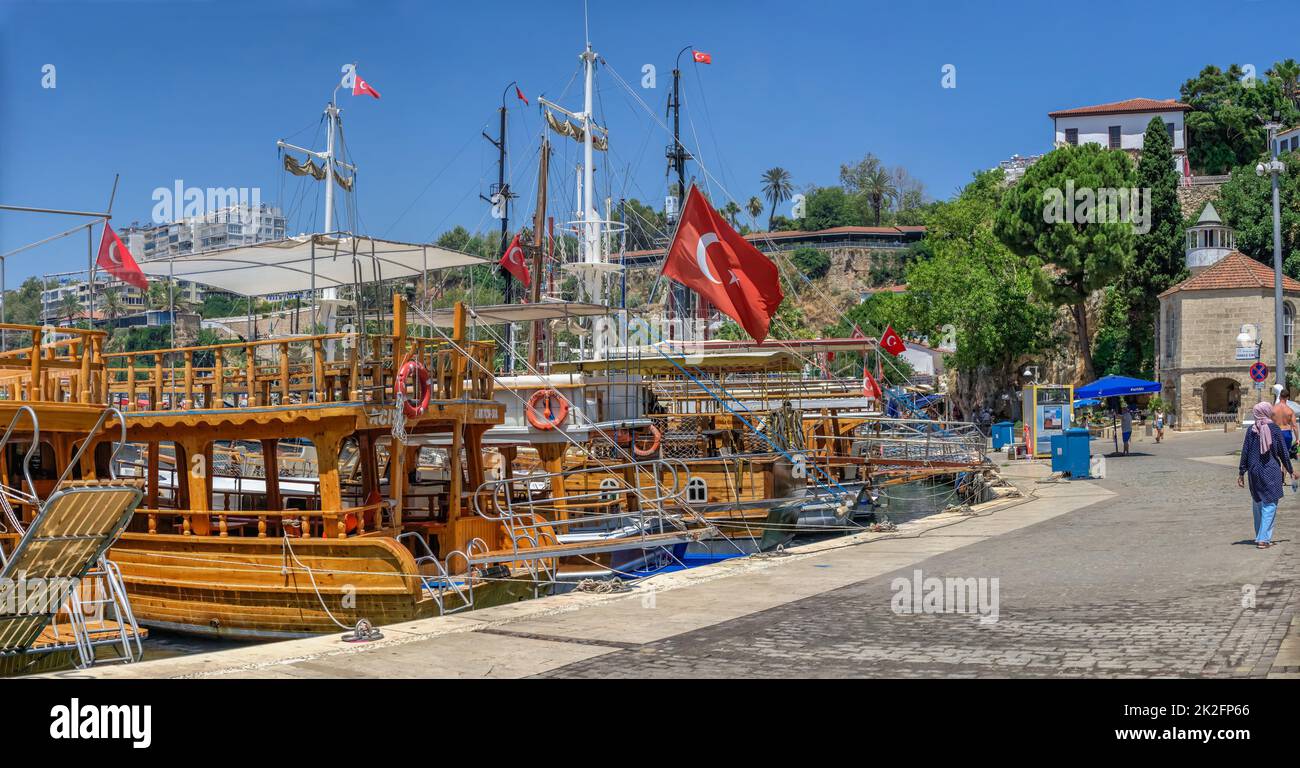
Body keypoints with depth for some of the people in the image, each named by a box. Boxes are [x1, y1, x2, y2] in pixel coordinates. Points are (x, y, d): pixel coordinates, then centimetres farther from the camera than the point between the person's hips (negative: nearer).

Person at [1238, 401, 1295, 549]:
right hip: (1271, 472, -3)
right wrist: (1290, 470, 13)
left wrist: (1241, 473, 7)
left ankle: (1259, 537, 24)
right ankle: (1264, 539, -5)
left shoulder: (1251, 430, -1)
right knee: (1269, 504, 1)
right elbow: (1283, 452, 0)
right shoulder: (1274, 429, -6)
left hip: (1254, 472, 3)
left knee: (1257, 504, 15)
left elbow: (1245, 452, 0)